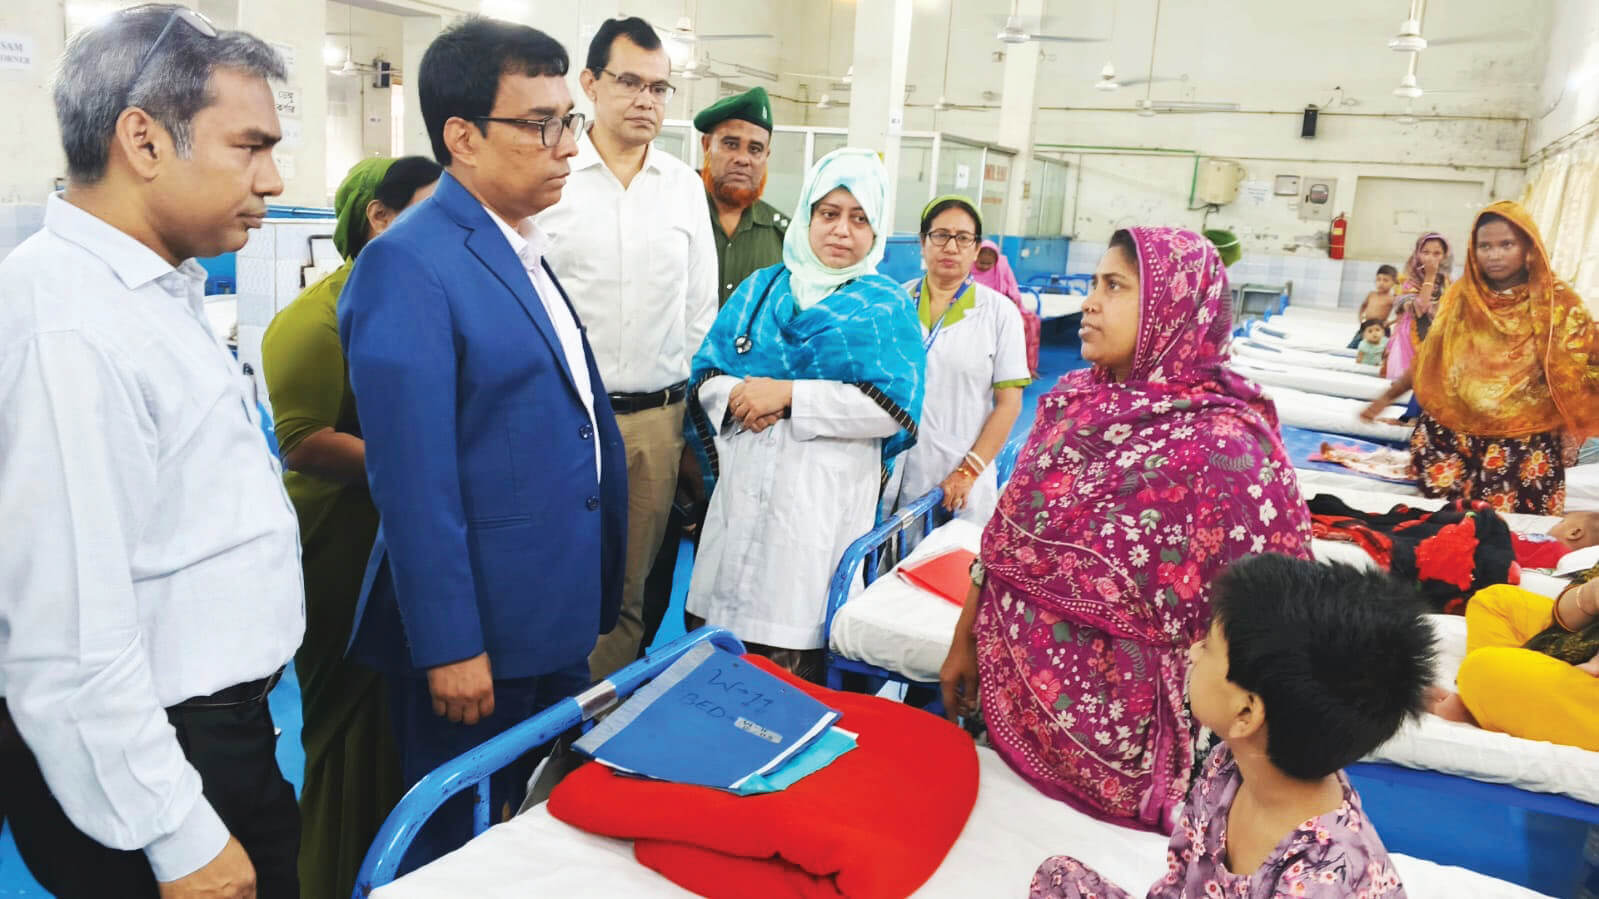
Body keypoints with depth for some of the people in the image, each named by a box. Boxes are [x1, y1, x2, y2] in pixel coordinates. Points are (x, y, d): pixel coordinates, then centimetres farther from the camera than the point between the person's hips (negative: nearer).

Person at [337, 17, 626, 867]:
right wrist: (449, 648, -19)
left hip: (553, 621, 8)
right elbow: (414, 479, -21)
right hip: (478, 632, -8)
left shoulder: (525, 249, 10)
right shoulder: (408, 264, -18)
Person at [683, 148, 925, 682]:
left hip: (822, 499, -3)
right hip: (742, 486, 4)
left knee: (791, 654, -3)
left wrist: (787, 394, -14)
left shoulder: (887, 308, 4)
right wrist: (737, 397, -12)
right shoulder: (760, 288, 15)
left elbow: (894, 408, -9)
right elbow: (706, 375, 12)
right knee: (713, 630, 6)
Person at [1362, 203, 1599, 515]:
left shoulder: (1557, 302, -4)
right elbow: (1429, 359, 14)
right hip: (1449, 437, 3)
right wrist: (1388, 397, 18)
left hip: (1523, 446, -2)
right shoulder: (1460, 295, 5)